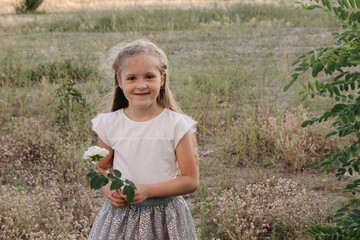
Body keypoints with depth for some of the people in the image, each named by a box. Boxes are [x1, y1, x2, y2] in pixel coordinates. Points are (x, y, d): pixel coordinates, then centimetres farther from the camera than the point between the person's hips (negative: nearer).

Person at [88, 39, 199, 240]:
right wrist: (109, 190, -9)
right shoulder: (109, 125, -3)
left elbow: (191, 180, -9)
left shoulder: (176, 125, -10)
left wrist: (148, 190, -19)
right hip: (121, 214, 2)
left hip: (165, 219, -1)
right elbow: (102, 167, 11)